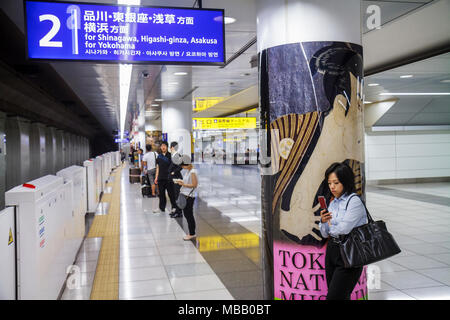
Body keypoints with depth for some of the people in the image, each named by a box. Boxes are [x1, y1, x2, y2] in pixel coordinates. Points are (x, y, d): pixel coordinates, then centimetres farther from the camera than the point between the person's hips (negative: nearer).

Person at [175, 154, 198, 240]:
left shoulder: (192, 172, -17)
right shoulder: (187, 171, 11)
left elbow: (194, 185, -19)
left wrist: (183, 184, -20)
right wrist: (181, 182, 5)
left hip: (189, 196, -9)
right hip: (185, 195, 9)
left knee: (189, 215, -1)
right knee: (186, 214, 14)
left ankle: (192, 234, 10)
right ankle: (191, 233, 23)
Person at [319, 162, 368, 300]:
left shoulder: (354, 201, -10)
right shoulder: (333, 203, 12)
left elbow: (344, 229, -18)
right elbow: (325, 234, 14)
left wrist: (331, 227, 2)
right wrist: (323, 222, -7)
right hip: (331, 251, 7)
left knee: (334, 297, -11)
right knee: (341, 297, 11)